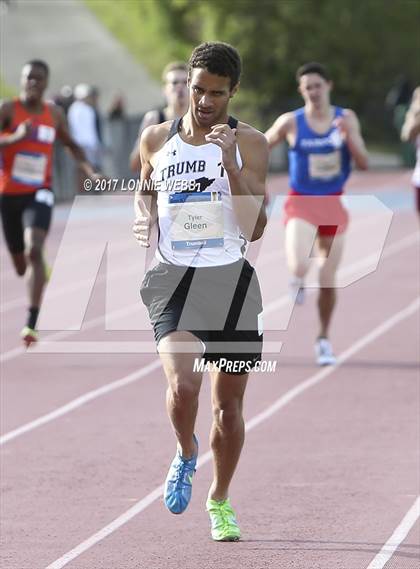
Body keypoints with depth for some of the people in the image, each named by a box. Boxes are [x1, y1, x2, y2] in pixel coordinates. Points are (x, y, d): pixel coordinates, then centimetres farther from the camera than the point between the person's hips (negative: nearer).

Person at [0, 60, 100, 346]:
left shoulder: (54, 114, 5)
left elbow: (71, 145, 21)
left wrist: (91, 171, 8)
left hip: (39, 193, 0)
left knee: (34, 250, -23)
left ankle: (32, 323, -28)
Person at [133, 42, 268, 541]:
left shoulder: (249, 143, -2)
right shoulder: (156, 139, 5)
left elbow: (255, 228, -9)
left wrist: (230, 163, -19)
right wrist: (143, 219, 1)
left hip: (231, 279, 0)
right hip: (173, 277, 0)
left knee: (228, 403, 7)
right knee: (181, 384, -22)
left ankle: (220, 500, 29)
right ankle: (186, 454, 11)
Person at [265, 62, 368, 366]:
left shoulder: (346, 119, -2)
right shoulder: (290, 122, -7)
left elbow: (364, 163, -6)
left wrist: (349, 136, -21)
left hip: (334, 205, 2)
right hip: (302, 204, -2)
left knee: (328, 281, 5)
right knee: (300, 267, -26)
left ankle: (324, 339, 27)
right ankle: (298, 281, 13)